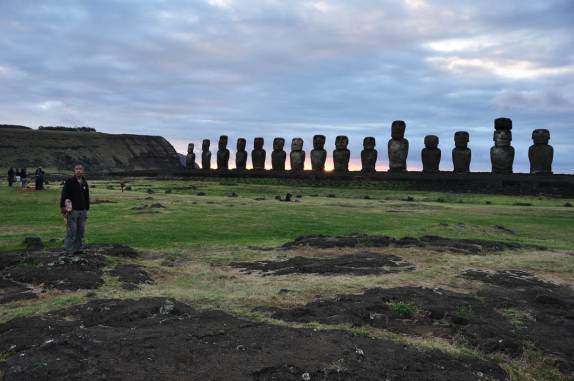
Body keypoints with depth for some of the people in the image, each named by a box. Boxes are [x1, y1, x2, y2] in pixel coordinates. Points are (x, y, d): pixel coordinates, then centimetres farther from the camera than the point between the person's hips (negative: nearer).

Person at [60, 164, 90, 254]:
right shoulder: (69, 181, -4)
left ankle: (78, 248, 17)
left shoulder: (85, 183, 14)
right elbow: (64, 195, -8)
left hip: (83, 211, 6)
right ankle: (69, 250, 1)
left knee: (81, 231, 8)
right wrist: (62, 207, -15)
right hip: (72, 210, -6)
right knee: (71, 231, -6)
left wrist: (87, 209, 17)